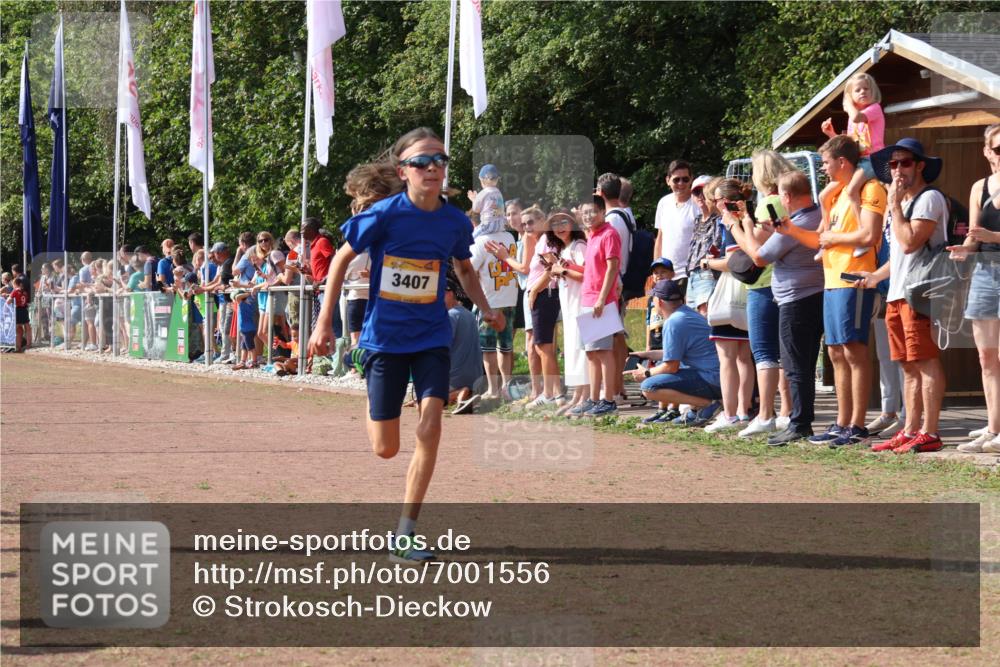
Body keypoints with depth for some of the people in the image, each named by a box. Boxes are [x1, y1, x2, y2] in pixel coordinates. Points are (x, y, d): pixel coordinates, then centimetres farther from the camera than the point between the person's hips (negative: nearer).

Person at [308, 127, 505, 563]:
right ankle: (371, 406, 43)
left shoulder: (456, 222, -3)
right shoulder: (383, 215, -13)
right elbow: (342, 259, -1)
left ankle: (404, 536, -7)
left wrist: (486, 309, 2)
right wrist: (324, 322, -4)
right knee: (386, 449, 2)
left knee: (429, 429, -16)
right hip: (384, 336, -2)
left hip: (432, 336, 2)